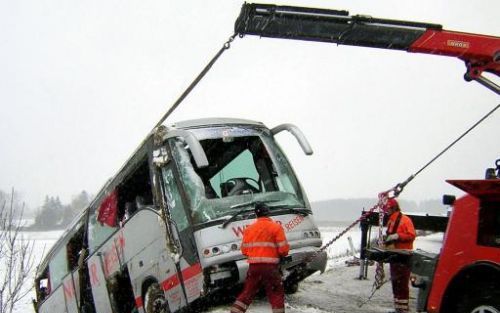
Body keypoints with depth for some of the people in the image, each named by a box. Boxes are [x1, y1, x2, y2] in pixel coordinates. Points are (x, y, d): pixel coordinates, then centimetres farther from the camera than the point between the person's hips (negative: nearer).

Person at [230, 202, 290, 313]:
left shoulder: (249, 229, 10)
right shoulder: (276, 227, -3)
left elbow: (244, 250, 11)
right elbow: (284, 249, -7)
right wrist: (282, 254, 15)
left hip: (253, 266, 4)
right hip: (270, 266, -4)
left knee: (247, 292, 15)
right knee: (277, 294, 6)